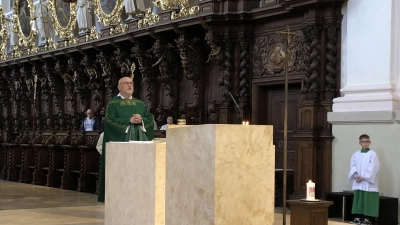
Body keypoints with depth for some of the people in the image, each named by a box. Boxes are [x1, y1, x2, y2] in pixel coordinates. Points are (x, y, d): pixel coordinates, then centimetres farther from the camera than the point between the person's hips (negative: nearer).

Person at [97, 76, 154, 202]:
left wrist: (141, 120, -10)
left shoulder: (140, 104, 16)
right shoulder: (113, 103, 1)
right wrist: (129, 121, -16)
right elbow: (110, 121, -12)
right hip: (120, 141, -5)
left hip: (138, 141, 5)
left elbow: (151, 118, 11)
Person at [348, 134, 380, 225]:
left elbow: (372, 168, -11)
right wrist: (356, 176, -11)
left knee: (368, 200, -5)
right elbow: (353, 166, 7)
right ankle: (358, 217, 13)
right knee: (358, 199, 6)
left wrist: (363, 177, -15)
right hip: (358, 183, 5)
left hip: (369, 182, -5)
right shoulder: (356, 154, 10)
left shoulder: (373, 154, -5)